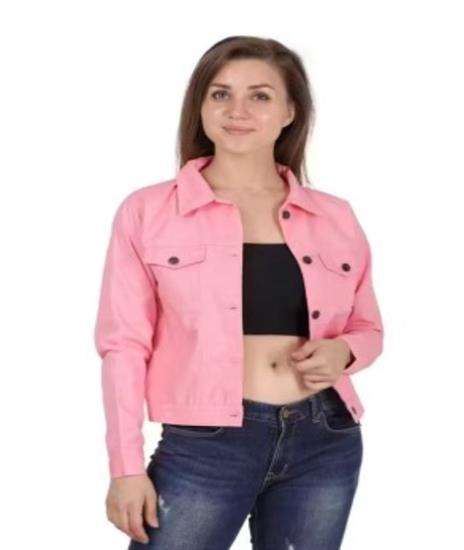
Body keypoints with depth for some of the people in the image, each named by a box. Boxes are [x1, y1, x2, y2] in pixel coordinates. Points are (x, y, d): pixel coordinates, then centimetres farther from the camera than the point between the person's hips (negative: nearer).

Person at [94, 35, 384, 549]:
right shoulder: (147, 211, -1)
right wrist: (127, 467, -7)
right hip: (204, 446, -3)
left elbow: (367, 328, 17)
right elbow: (125, 343, -2)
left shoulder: (335, 217, 7)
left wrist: (342, 351, -6)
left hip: (325, 442, 3)